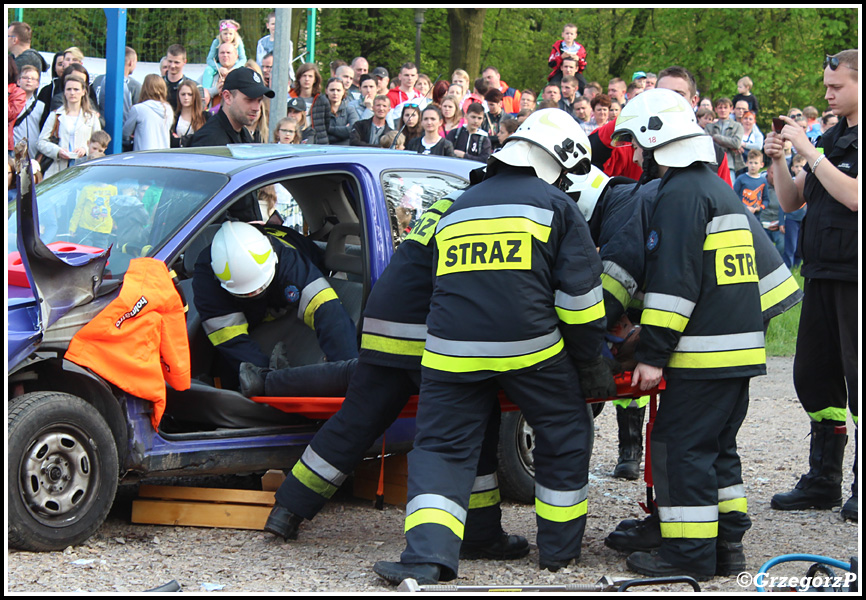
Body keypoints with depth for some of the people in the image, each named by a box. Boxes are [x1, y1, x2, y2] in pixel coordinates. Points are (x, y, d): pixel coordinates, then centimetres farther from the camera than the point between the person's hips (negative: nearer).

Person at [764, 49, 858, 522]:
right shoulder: (831, 138, 16)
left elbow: (854, 197, -21)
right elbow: (791, 201, 18)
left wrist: (809, 153, -17)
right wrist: (778, 161, 2)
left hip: (855, 275, -8)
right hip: (823, 271, 8)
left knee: (857, 376, -5)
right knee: (813, 374, 10)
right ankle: (823, 481, 19)